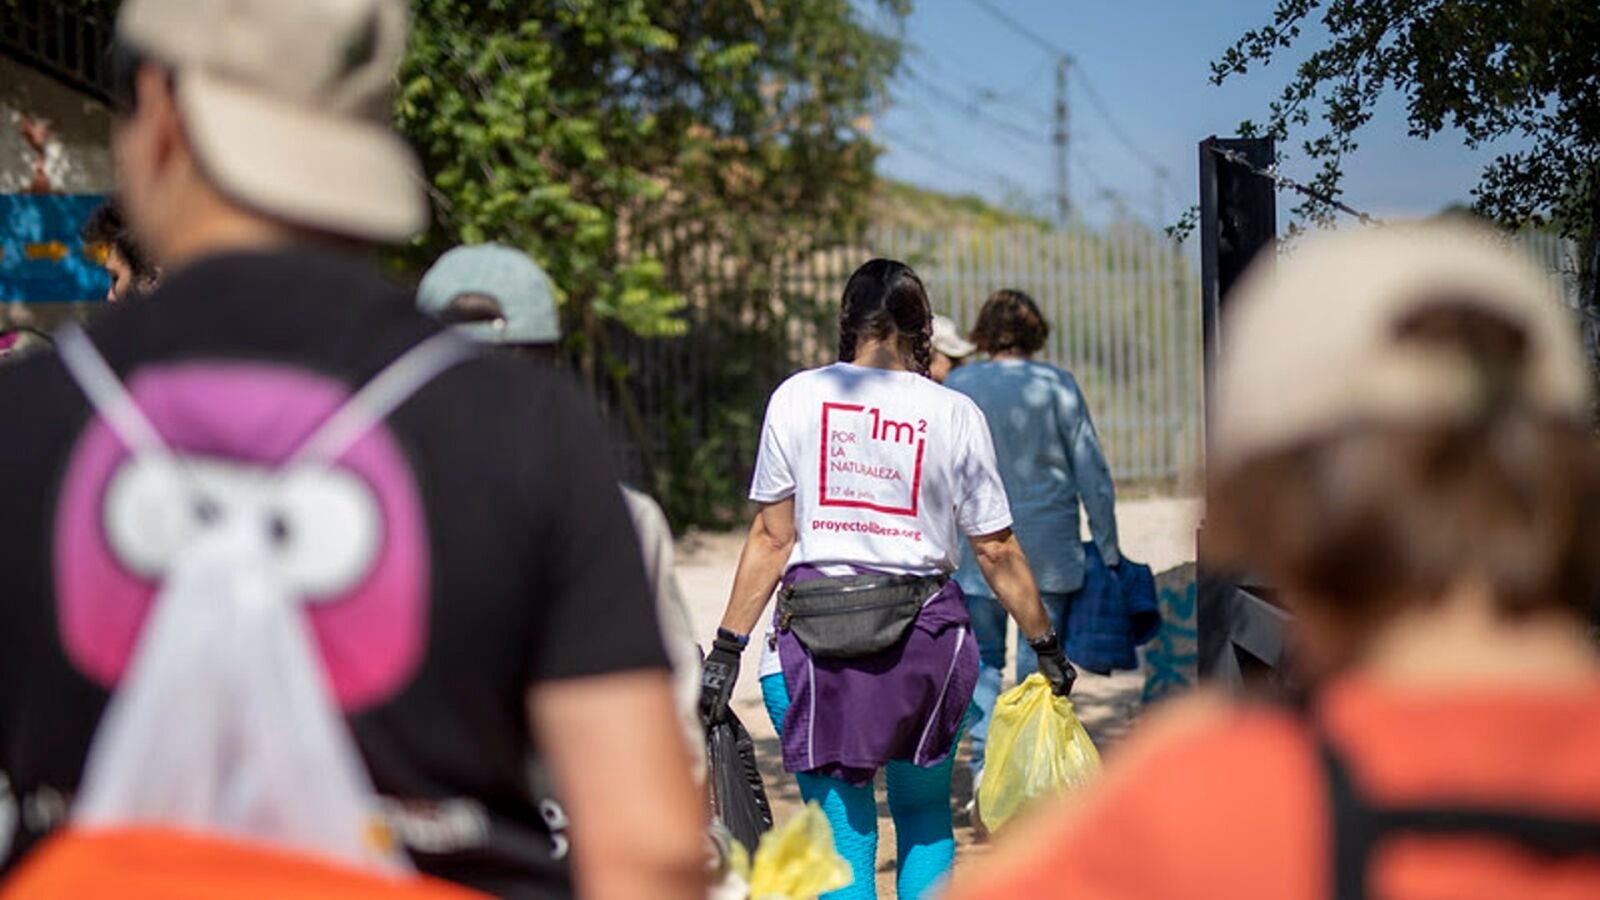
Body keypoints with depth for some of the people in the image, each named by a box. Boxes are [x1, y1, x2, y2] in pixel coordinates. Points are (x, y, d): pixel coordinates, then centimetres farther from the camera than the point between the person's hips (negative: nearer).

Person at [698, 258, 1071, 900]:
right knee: (924, 820, 19)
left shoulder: (795, 398, 2)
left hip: (812, 636, 0)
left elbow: (772, 537, 1)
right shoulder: (954, 414, 1)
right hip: (925, 632, 0)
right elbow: (996, 551, 3)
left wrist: (727, 647, 6)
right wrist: (1046, 646, 14)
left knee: (842, 834, 6)